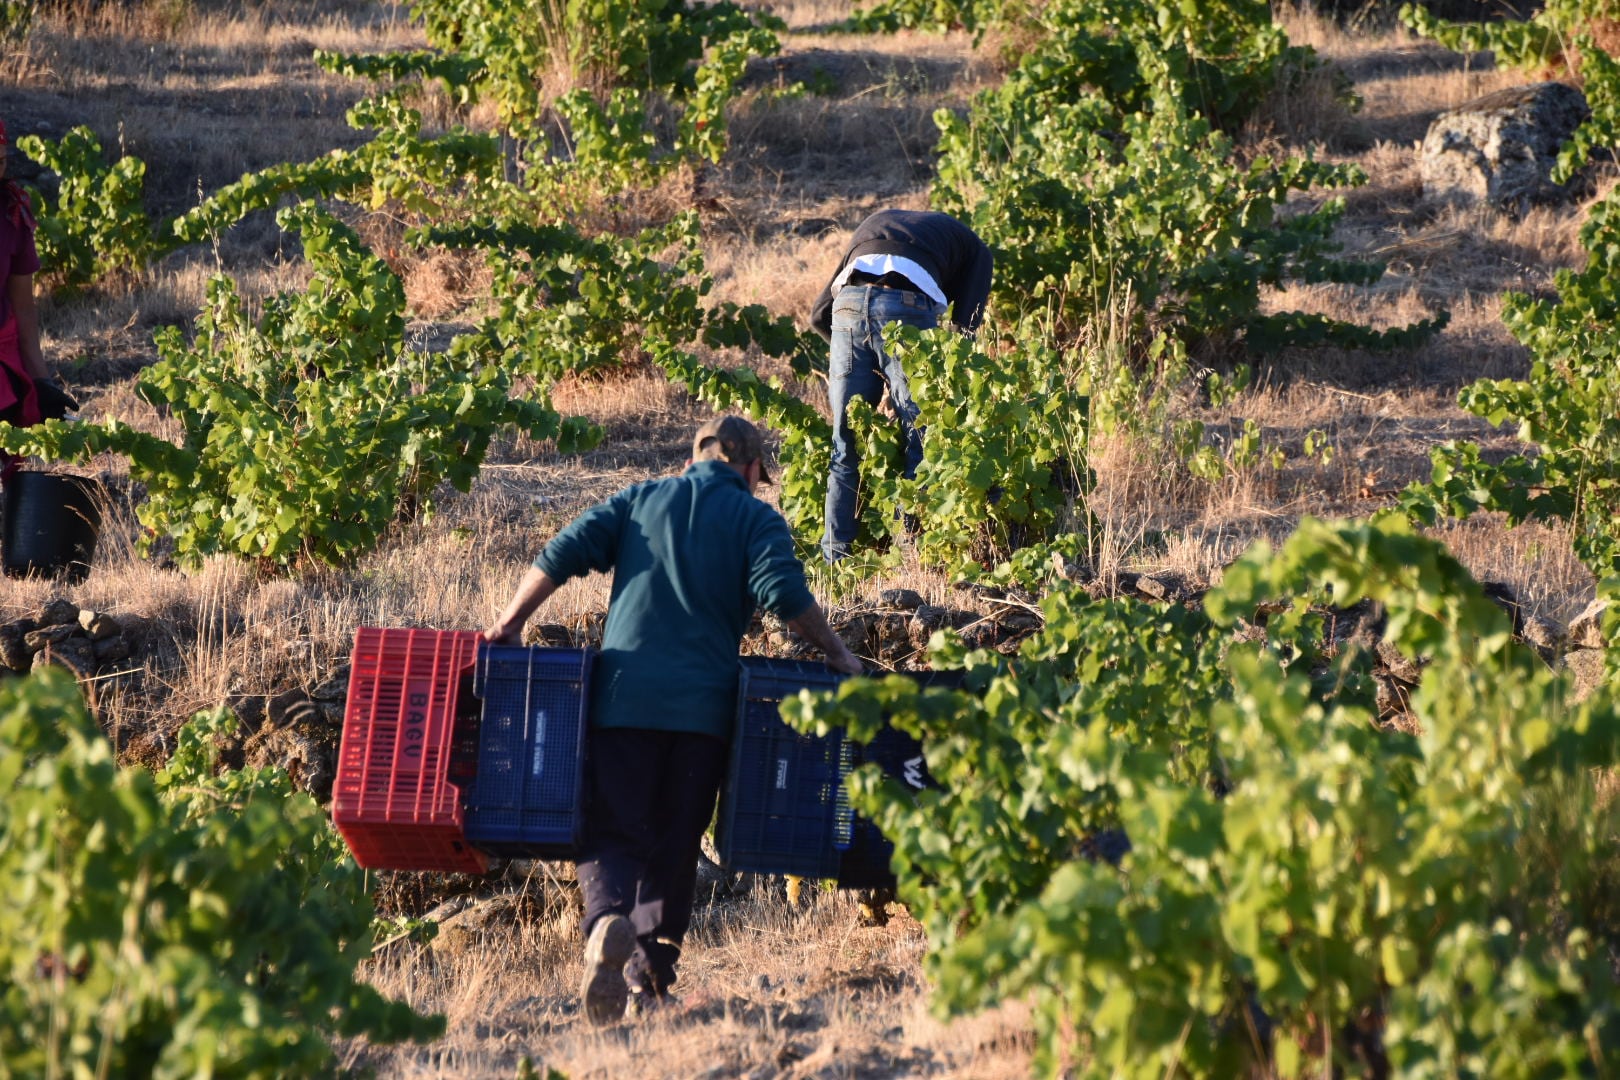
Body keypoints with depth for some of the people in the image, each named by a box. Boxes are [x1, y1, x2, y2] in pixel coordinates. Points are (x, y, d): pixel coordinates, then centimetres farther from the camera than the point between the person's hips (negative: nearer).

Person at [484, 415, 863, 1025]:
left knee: (609, 832, 0)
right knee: (676, 843, 10)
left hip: (624, 694, 1)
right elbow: (784, 592, -10)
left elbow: (563, 554, 4)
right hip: (704, 702, -1)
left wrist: (510, 624, 10)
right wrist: (837, 654, 2)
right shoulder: (756, 519, 7)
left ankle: (607, 922, -29)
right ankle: (650, 973, 7)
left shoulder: (640, 501, 15)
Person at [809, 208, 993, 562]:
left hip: (849, 304, 4)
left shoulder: (871, 227, 40)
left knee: (845, 444, 11)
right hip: (908, 304, -4)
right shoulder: (975, 249, 29)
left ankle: (835, 556, 11)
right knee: (921, 442, 4)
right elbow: (966, 325, 14)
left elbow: (819, 314, 32)